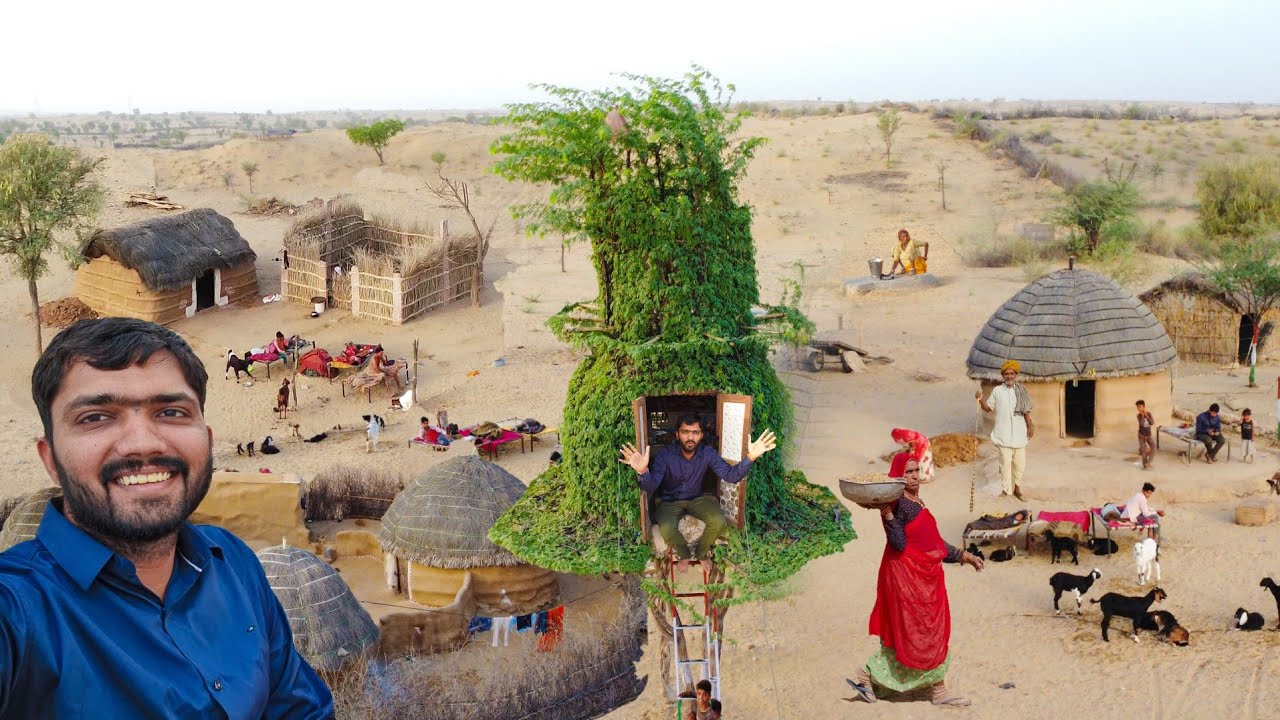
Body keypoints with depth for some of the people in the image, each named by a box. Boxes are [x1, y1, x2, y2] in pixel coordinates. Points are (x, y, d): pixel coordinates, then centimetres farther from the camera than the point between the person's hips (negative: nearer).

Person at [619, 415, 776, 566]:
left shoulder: (708, 453, -15)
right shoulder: (665, 455, -23)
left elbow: (730, 476, -21)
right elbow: (650, 488, -32)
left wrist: (750, 457, -39)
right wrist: (643, 471, -57)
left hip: (697, 498, 2)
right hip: (669, 501, -2)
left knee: (719, 522, -24)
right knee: (666, 529, -32)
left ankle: (701, 553, 9)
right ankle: (683, 554, 4)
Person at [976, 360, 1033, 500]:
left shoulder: (1021, 390, 4)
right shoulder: (997, 390, 1)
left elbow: (1026, 411, 8)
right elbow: (988, 408, 5)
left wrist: (1030, 426, 3)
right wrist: (981, 400, -12)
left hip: (1019, 432, 2)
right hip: (1004, 433, -2)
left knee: (1019, 462, 6)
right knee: (1005, 462, -1)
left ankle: (1017, 486, 23)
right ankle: (1006, 489, 8)